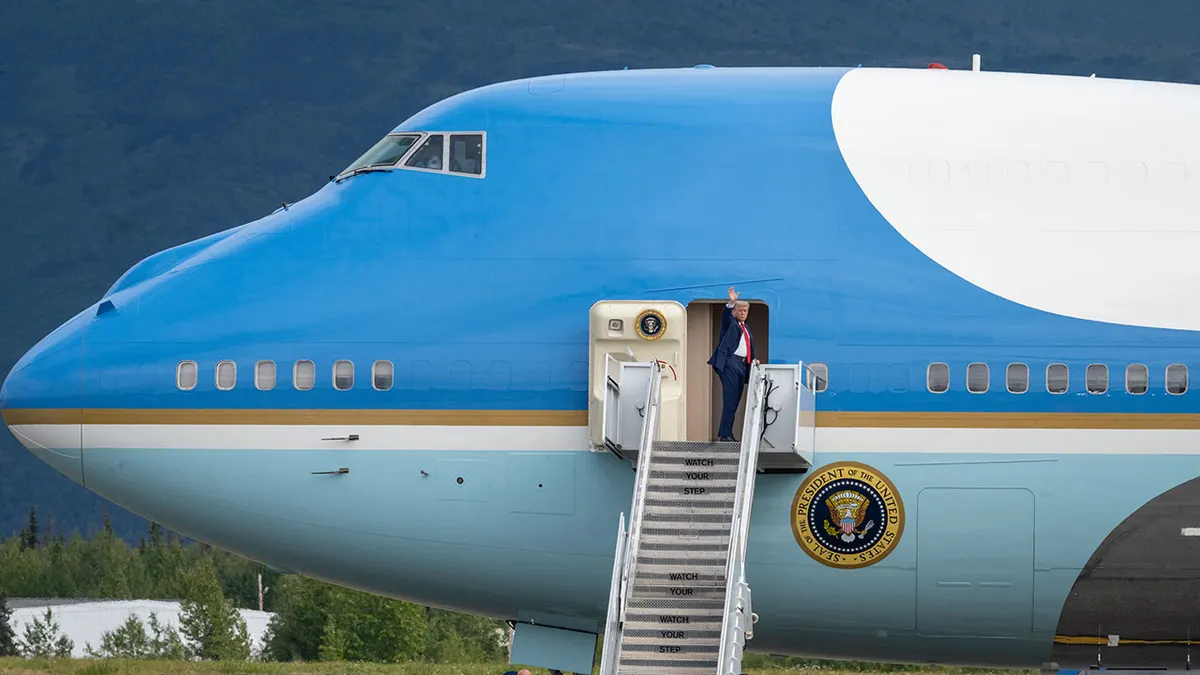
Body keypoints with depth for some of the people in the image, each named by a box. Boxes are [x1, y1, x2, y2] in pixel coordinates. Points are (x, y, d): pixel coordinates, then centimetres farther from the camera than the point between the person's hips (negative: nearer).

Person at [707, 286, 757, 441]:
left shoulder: (745, 328, 25)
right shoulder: (730, 323, 3)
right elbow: (725, 316, -20)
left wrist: (753, 360, 10)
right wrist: (731, 303, -38)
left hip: (742, 365, 8)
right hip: (730, 363, -8)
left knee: (735, 401, 7)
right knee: (730, 401, -13)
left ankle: (724, 433, 11)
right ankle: (725, 434, -14)